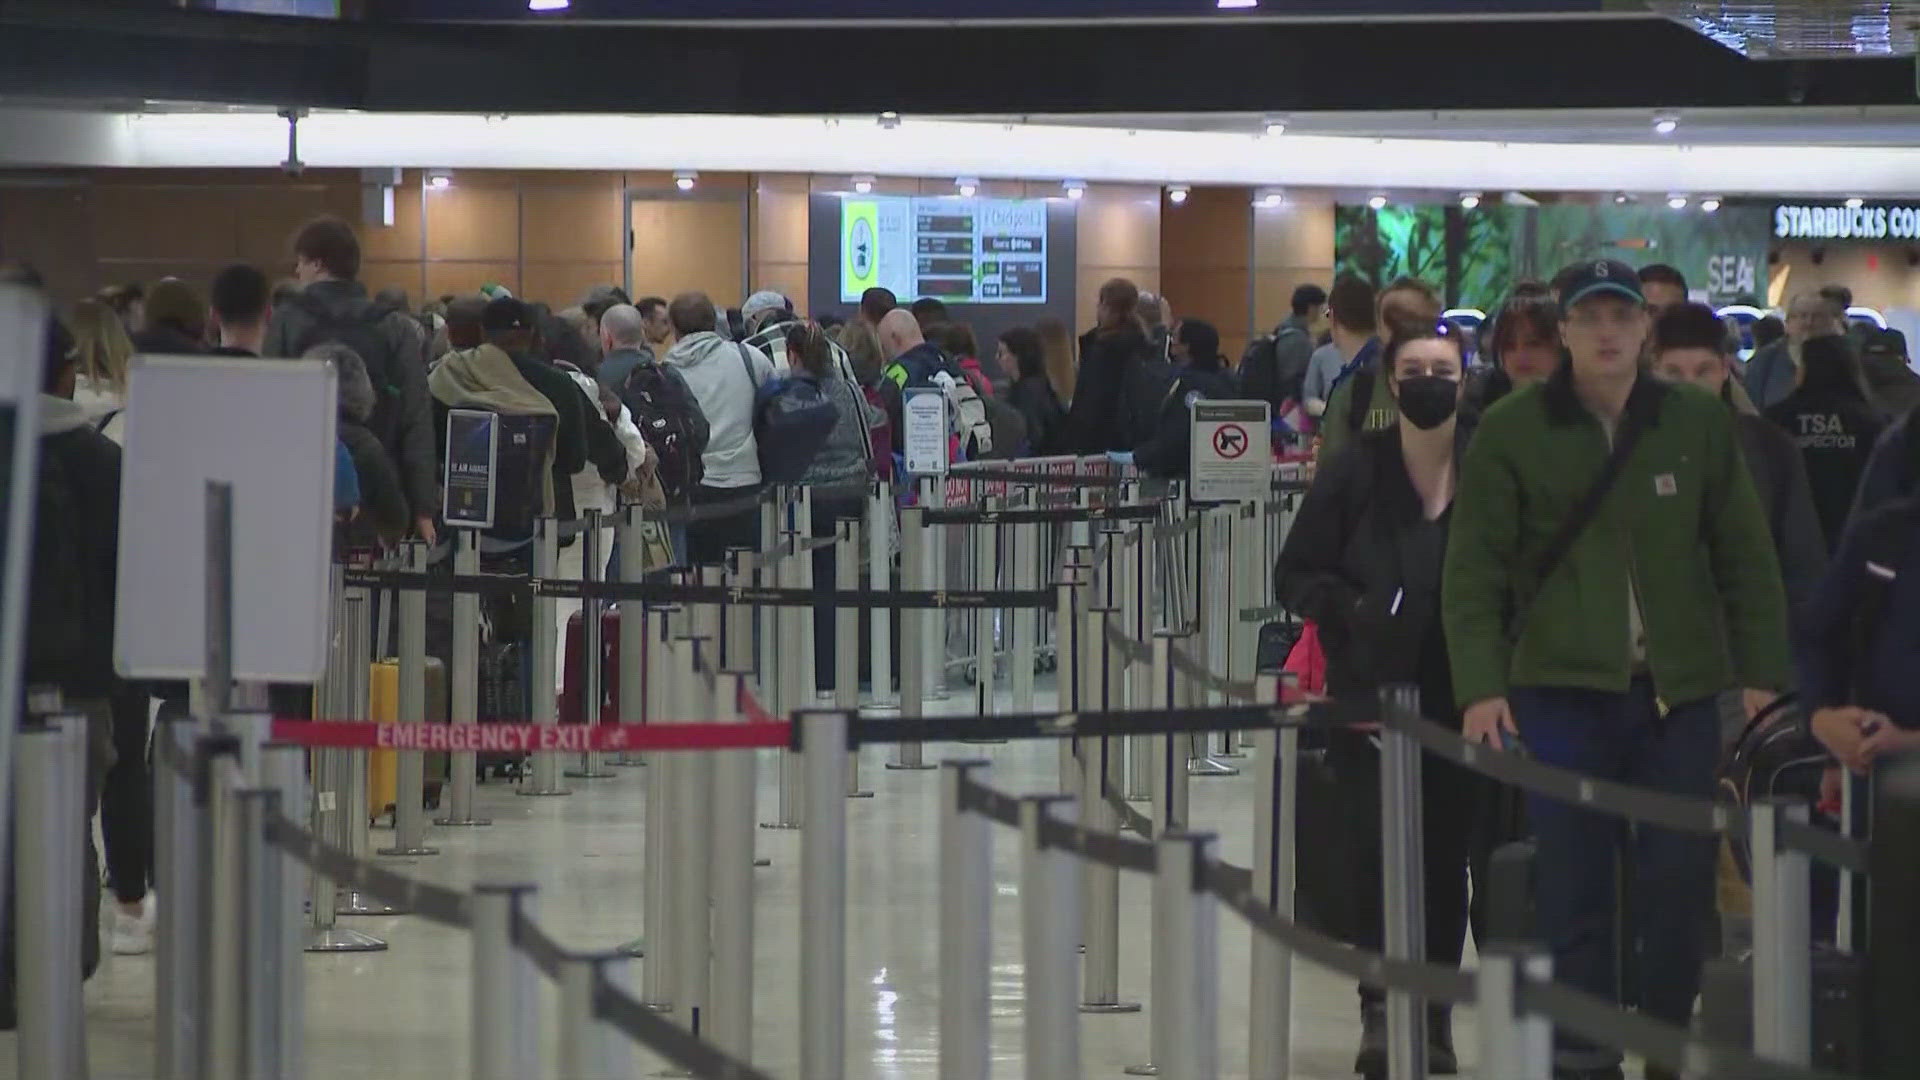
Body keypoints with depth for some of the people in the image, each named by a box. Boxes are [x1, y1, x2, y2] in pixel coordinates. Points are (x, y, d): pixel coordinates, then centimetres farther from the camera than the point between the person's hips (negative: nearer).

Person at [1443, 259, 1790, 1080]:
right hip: (1561, 688, -1)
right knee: (1574, 887, -1)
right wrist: (1480, 686, -11)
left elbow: (1746, 558, 8)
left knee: (1681, 880, 2)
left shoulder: (1698, 425, 4)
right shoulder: (1511, 432, -2)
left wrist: (1760, 673, 3)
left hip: (1680, 690, 2)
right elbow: (1474, 571, -3)